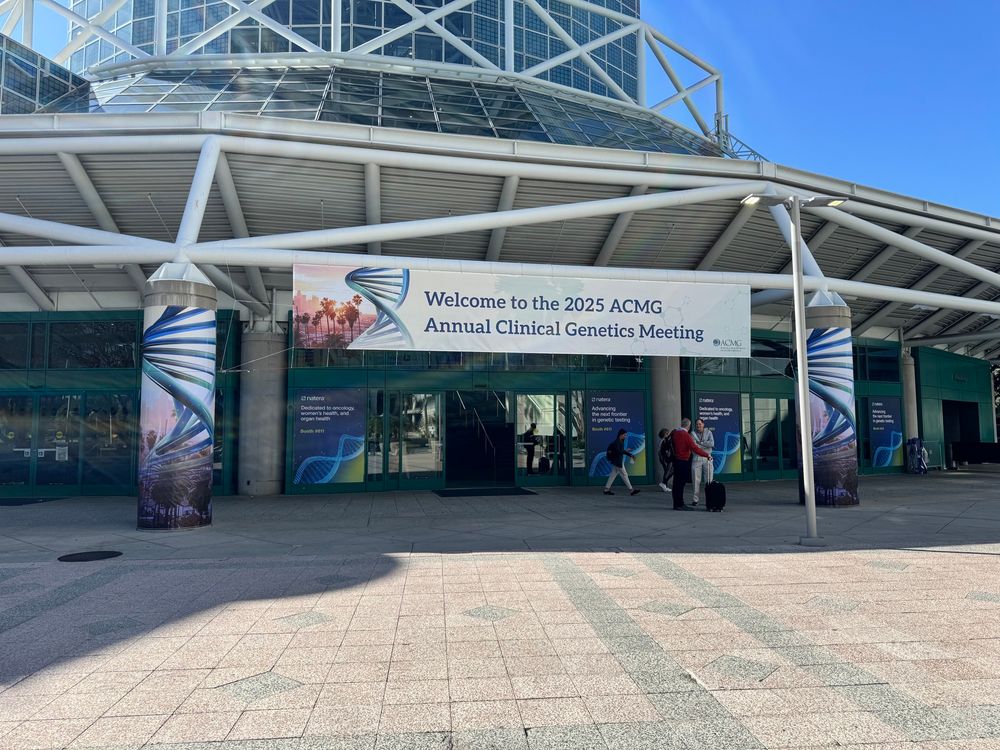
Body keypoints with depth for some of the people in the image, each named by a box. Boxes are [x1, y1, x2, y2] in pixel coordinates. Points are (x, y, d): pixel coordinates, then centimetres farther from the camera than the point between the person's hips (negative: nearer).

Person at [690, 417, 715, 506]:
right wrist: (705, 445, -15)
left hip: (707, 458, 0)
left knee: (708, 480, 1)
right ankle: (695, 499, 6)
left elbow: (712, 443, -10)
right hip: (696, 458, 0)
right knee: (696, 480, 0)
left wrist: (700, 443, -10)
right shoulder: (693, 433, 4)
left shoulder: (708, 432, 7)